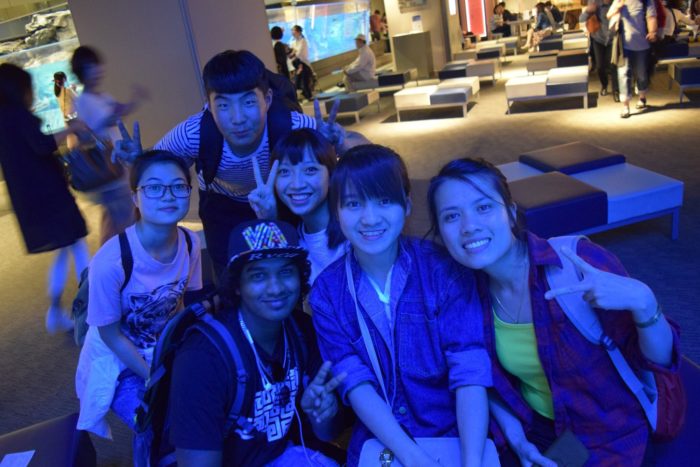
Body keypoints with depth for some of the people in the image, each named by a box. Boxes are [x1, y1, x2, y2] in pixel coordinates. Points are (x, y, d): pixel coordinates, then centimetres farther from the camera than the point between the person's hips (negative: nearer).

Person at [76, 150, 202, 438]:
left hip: (166, 351, 5)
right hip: (119, 362, -4)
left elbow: (184, 304, -2)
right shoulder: (110, 261, -31)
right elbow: (110, 334, -17)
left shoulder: (190, 243, -16)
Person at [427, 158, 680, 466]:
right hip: (531, 427, 3)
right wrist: (514, 436, -10)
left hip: (607, 436, -3)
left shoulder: (577, 261, -27)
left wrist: (642, 302, -38)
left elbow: (657, 360, -19)